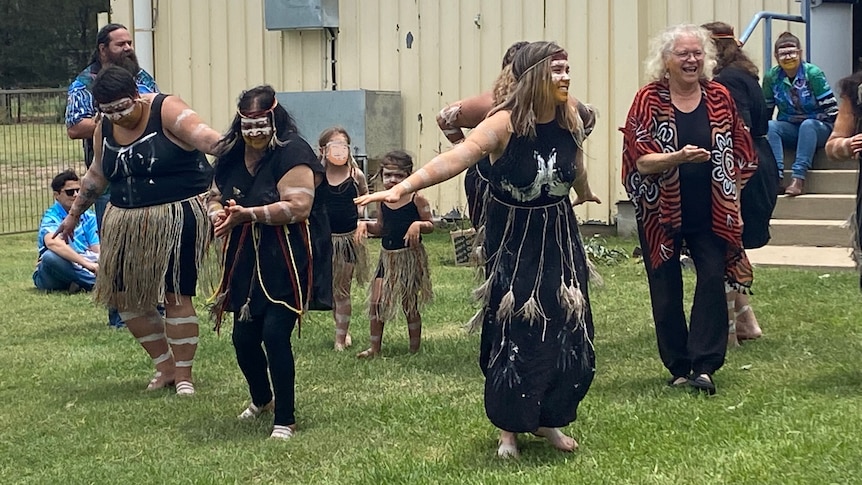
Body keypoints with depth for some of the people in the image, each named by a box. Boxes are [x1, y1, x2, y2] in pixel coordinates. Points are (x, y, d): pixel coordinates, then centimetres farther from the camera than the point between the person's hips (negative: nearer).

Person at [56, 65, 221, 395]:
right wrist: (74, 213, 29)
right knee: (125, 296, 9)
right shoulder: (105, 129, 6)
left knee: (176, 295, -5)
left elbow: (201, 135, -31)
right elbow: (97, 176, 21)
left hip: (177, 218, -7)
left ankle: (184, 374, 10)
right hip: (127, 223, 7)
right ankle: (166, 366, 24)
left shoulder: (166, 111, -14)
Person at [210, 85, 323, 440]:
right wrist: (218, 213, -5)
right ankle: (261, 399, 40)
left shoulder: (292, 153, -13)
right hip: (244, 263, 7)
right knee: (243, 338, 10)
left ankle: (285, 420, 3)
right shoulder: (230, 157, 8)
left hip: (282, 264, -7)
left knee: (274, 335, -12)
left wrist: (247, 214, -25)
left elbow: (298, 207, -22)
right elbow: (216, 198, 20)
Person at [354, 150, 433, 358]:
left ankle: (415, 348, 19)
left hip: (410, 256, -5)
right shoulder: (383, 201, 4)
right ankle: (374, 347, 9)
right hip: (387, 256, 5)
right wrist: (365, 225, -3)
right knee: (375, 302, -1)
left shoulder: (416, 199, -11)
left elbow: (430, 225, -7)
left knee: (409, 304, 5)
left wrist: (418, 225, -27)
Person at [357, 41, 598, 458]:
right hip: (512, 243, -4)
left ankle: (548, 419, 25)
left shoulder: (570, 120, -6)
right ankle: (508, 428, 18)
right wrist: (404, 186, -50)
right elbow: (457, 157, -36)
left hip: (558, 241, 5)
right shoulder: (505, 123, -22)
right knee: (511, 334, 0)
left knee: (566, 332, 5)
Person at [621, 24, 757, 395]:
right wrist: (678, 157, -30)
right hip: (662, 213, -2)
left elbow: (737, 152, 11)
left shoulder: (719, 98, 3)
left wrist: (733, 201, 5)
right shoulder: (648, 100, -5)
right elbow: (640, 160, -13)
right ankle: (678, 367, 16)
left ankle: (704, 365, -6)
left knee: (713, 278, -9)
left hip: (711, 212, 2)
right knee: (666, 289, 4)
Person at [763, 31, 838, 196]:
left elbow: (831, 109, -11)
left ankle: (799, 179, -44)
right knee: (770, 126, -28)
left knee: (808, 125, -37)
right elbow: (766, 109, 6)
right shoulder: (771, 77, -2)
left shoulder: (813, 73, -11)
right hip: (789, 128, 3)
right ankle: (776, 176, -41)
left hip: (817, 128, -3)